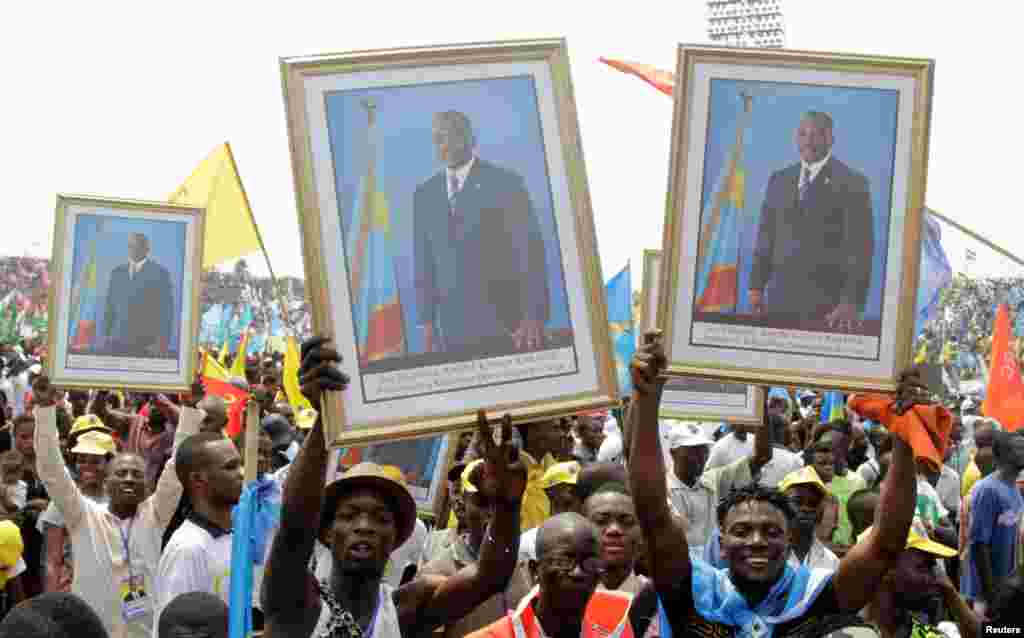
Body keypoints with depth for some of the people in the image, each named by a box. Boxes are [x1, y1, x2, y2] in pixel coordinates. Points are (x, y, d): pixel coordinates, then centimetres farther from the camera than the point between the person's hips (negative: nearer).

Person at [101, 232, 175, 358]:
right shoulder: (116, 273, 15)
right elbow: (109, 308, 17)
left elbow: (166, 311, -3)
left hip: (146, 344, -4)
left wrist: (162, 343, -11)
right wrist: (105, 336, 8)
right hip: (118, 342, 4)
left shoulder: (160, 273, 1)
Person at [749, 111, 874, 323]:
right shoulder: (778, 180, 14)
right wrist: (756, 286, 8)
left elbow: (859, 247, -7)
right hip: (781, 298, 4)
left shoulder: (851, 182, -2)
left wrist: (852, 302, -15)